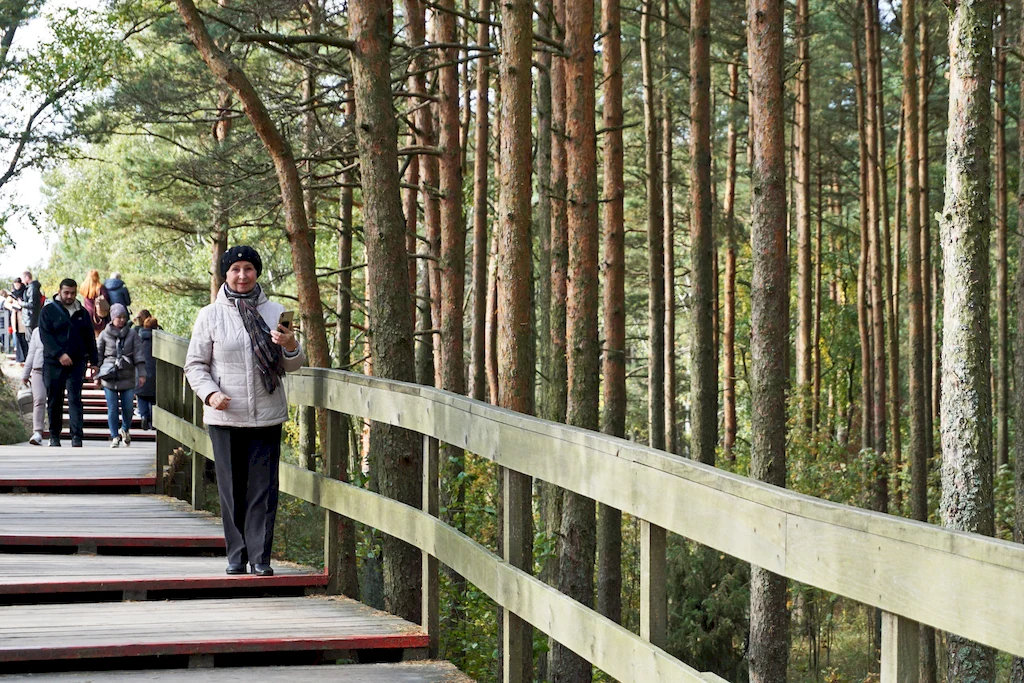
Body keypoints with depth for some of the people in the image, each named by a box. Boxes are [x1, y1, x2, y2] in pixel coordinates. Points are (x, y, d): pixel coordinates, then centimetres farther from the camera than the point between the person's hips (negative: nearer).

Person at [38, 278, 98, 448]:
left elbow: (90, 338, 16)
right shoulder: (48, 311, 2)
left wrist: (94, 361, 11)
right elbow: (45, 335, -8)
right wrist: (60, 354, -19)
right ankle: (54, 436, 18)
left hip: (76, 363, 1)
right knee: (54, 401, 6)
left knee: (75, 399, -10)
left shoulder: (82, 312, 12)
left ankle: (77, 438, -15)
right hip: (53, 364, -1)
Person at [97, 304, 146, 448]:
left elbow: (138, 354, 3)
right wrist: (97, 376, 7)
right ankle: (115, 437, 7)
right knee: (112, 408, -2)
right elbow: (98, 355, 8)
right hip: (109, 377, -1)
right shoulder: (105, 334, 4)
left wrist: (141, 373, -4)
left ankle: (125, 429, 29)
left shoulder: (132, 333, 5)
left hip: (127, 376, 1)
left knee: (128, 407, 2)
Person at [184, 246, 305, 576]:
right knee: (232, 489, 5)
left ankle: (260, 558, 2)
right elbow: (194, 364, 6)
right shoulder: (210, 315, 3)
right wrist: (210, 393, -12)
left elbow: (293, 366, 11)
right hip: (225, 417, 0)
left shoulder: (275, 312, 8)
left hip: (267, 416, 1)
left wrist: (291, 345, -12)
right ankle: (237, 555, 15)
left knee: (263, 488, -2)